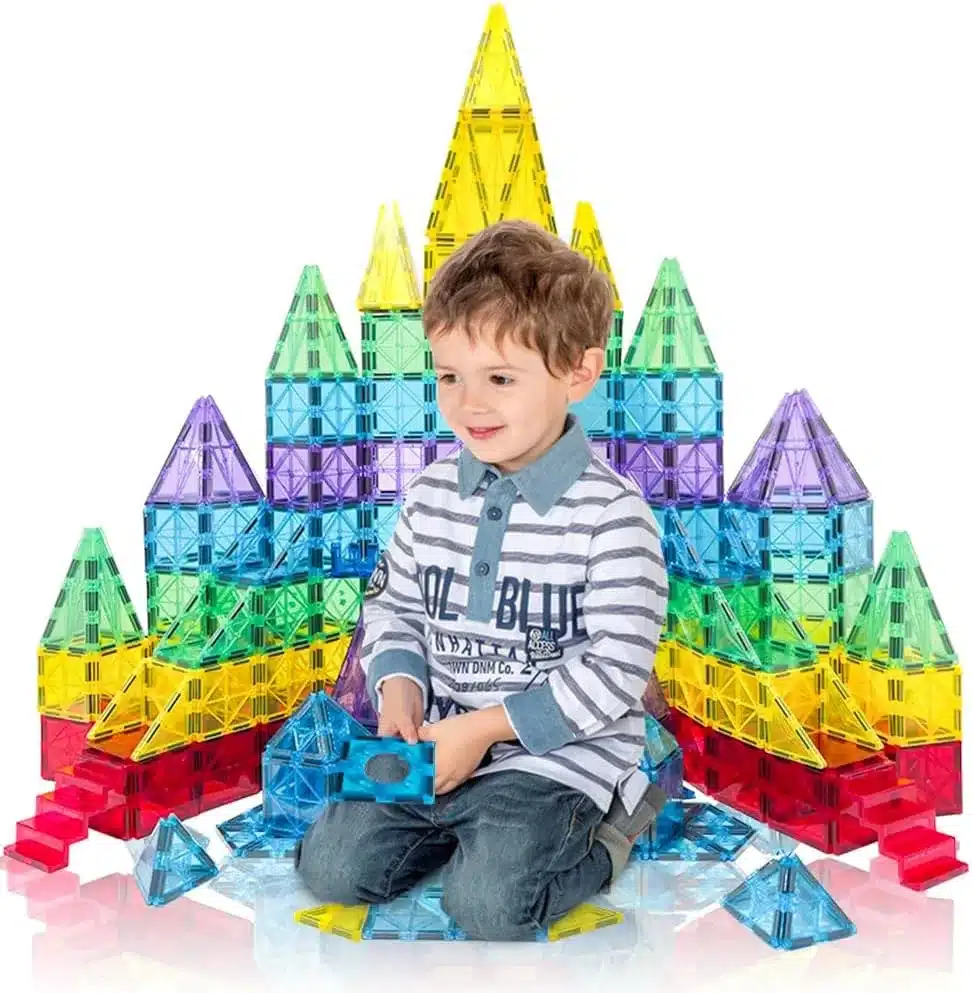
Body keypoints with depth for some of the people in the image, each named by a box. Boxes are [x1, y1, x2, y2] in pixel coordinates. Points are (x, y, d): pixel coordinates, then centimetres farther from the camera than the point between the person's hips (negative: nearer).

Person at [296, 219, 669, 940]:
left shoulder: (611, 512, -16)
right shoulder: (432, 495, 3)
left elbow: (616, 665, -18)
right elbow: (395, 605, 14)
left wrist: (483, 728, -19)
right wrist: (399, 685, -8)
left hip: (557, 753, -5)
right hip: (438, 739, 6)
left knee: (486, 903, -22)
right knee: (331, 866, -3)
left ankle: (600, 833, 6)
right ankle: (476, 824, 16)